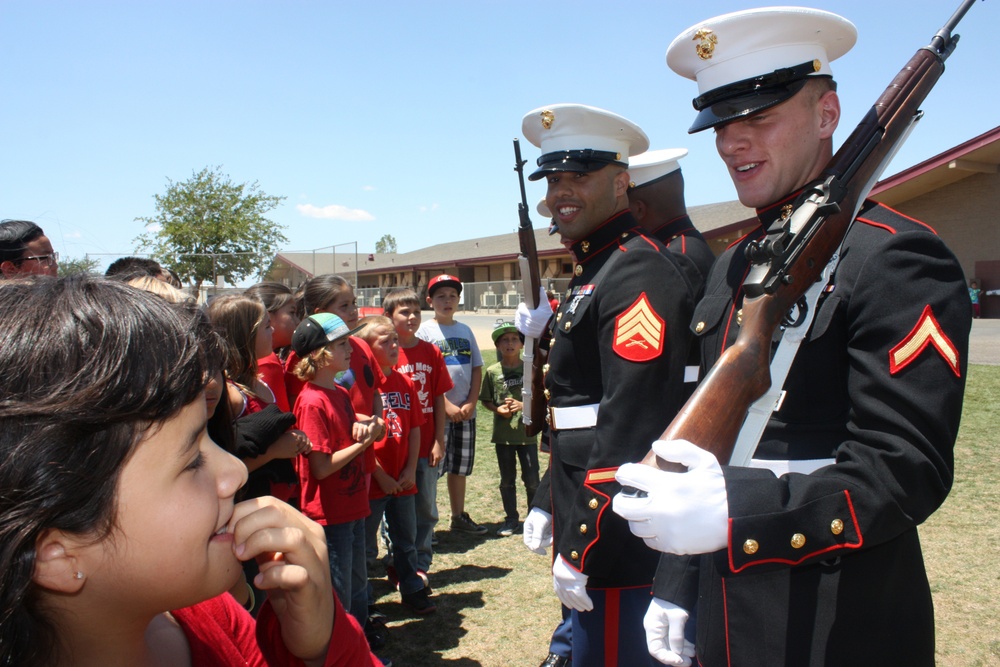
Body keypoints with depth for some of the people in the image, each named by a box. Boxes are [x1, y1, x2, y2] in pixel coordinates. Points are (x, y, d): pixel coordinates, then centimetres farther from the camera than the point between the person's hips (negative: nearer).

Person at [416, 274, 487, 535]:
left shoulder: (465, 330, 10)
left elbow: (477, 369, 9)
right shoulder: (424, 331, -4)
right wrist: (447, 405, -15)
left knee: (460, 467, 14)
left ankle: (459, 517, 26)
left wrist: (471, 403, -4)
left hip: (465, 412, 5)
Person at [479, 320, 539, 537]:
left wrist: (523, 405, -15)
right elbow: (485, 400, 5)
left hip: (527, 432, -1)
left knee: (531, 479, 4)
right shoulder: (492, 372, -1)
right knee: (507, 480, 13)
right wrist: (498, 409, -13)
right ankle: (511, 519, 27)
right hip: (503, 433, 1)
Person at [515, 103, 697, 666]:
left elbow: (632, 427, -24)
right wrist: (547, 503, 19)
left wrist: (584, 547, -21)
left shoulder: (639, 271, -17)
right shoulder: (593, 271, 14)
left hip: (617, 534, -10)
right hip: (582, 514, 10)